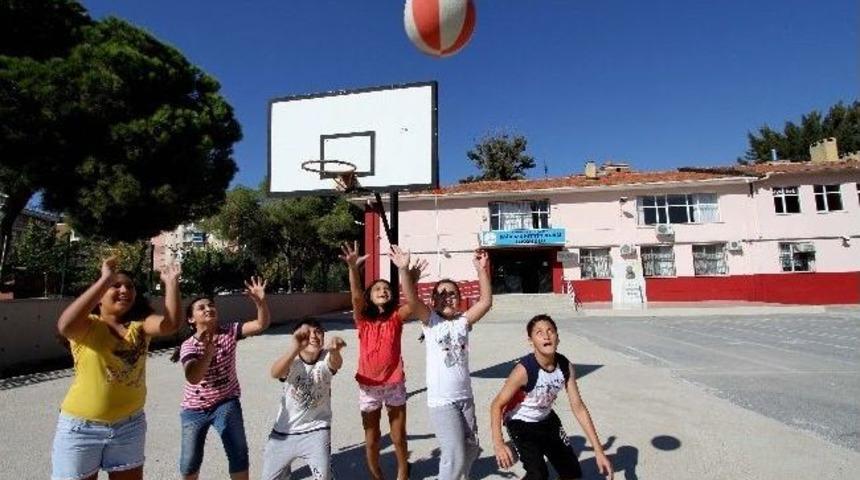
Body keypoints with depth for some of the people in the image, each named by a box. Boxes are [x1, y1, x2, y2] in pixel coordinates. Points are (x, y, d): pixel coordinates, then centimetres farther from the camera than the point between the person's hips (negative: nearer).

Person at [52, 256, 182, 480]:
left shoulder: (139, 325, -3)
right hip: (82, 427, -3)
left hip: (129, 425, 4)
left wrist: (171, 282, -27)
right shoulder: (87, 325, -11)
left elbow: (170, 324, -21)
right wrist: (105, 280, -36)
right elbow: (65, 326, -35)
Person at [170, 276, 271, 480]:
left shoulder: (229, 332, -10)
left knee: (239, 454, 0)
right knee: (189, 462, 14)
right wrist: (209, 350, -45)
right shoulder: (188, 346, -16)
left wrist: (260, 301, -40)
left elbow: (262, 325, -23)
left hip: (226, 403, 0)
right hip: (194, 409, 0)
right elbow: (193, 378, -32)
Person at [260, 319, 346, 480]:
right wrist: (295, 348, -63)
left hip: (316, 430, -1)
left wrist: (334, 351, -68)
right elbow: (275, 373, -41)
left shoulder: (326, 359, -16)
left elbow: (336, 364, -41)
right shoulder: (292, 361, -17)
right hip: (284, 432, 2)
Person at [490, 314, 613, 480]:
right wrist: (498, 444, -37)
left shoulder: (566, 366, -17)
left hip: (547, 419, 6)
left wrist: (598, 450, -11)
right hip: (521, 423, -6)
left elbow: (578, 407, -9)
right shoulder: (524, 370, -33)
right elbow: (497, 405, -26)